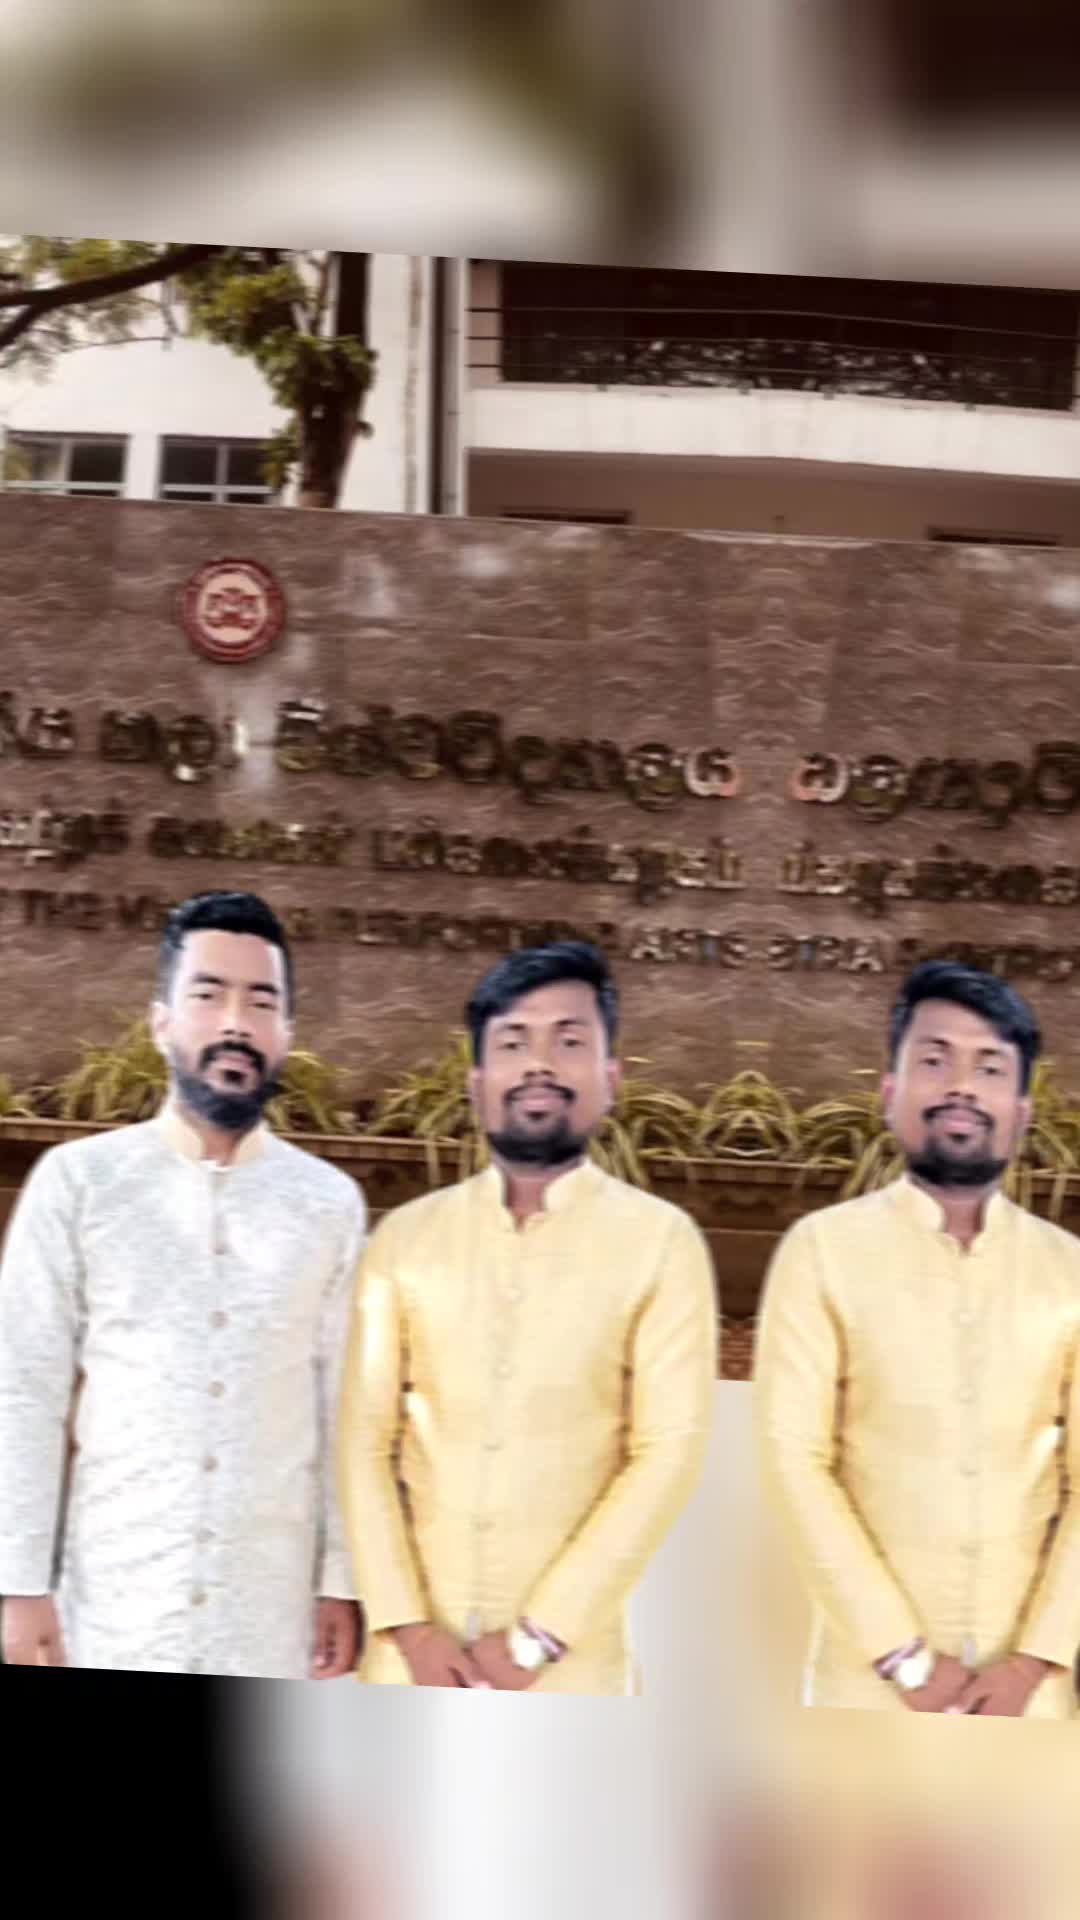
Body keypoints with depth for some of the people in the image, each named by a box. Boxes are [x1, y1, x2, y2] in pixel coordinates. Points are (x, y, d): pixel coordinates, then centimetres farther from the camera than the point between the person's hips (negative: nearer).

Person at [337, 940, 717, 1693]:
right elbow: (366, 1439, 3)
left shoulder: (662, 1242, -2)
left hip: (568, 1661, -2)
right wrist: (405, 1624, -7)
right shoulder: (406, 1237, 5)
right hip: (415, 1650, 2)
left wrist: (538, 1637, -10)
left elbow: (671, 1449, -7)